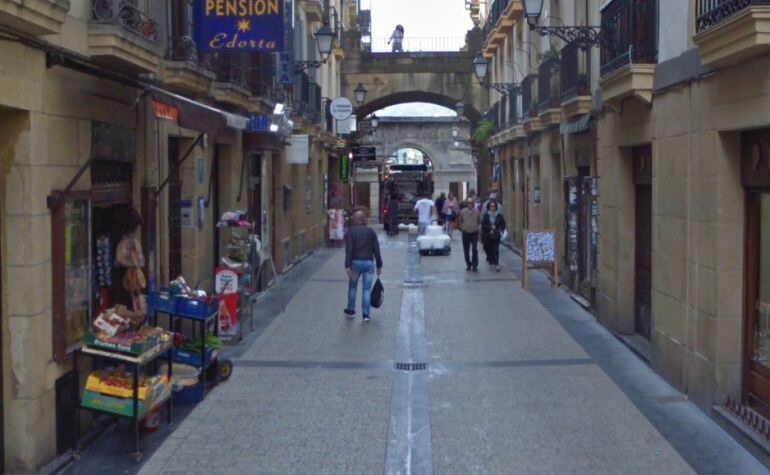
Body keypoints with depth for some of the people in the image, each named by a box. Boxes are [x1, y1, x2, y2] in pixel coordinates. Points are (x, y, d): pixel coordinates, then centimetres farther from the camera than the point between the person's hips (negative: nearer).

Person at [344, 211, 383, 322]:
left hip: (356, 262, -1)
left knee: (352, 287, 17)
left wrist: (347, 266, -12)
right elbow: (376, 250, 2)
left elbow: (349, 250, -11)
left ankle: (351, 310, 27)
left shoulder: (350, 232, -2)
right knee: (367, 289, 5)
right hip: (369, 262, 1)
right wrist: (379, 265, 7)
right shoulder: (371, 231, 4)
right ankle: (366, 314, 3)